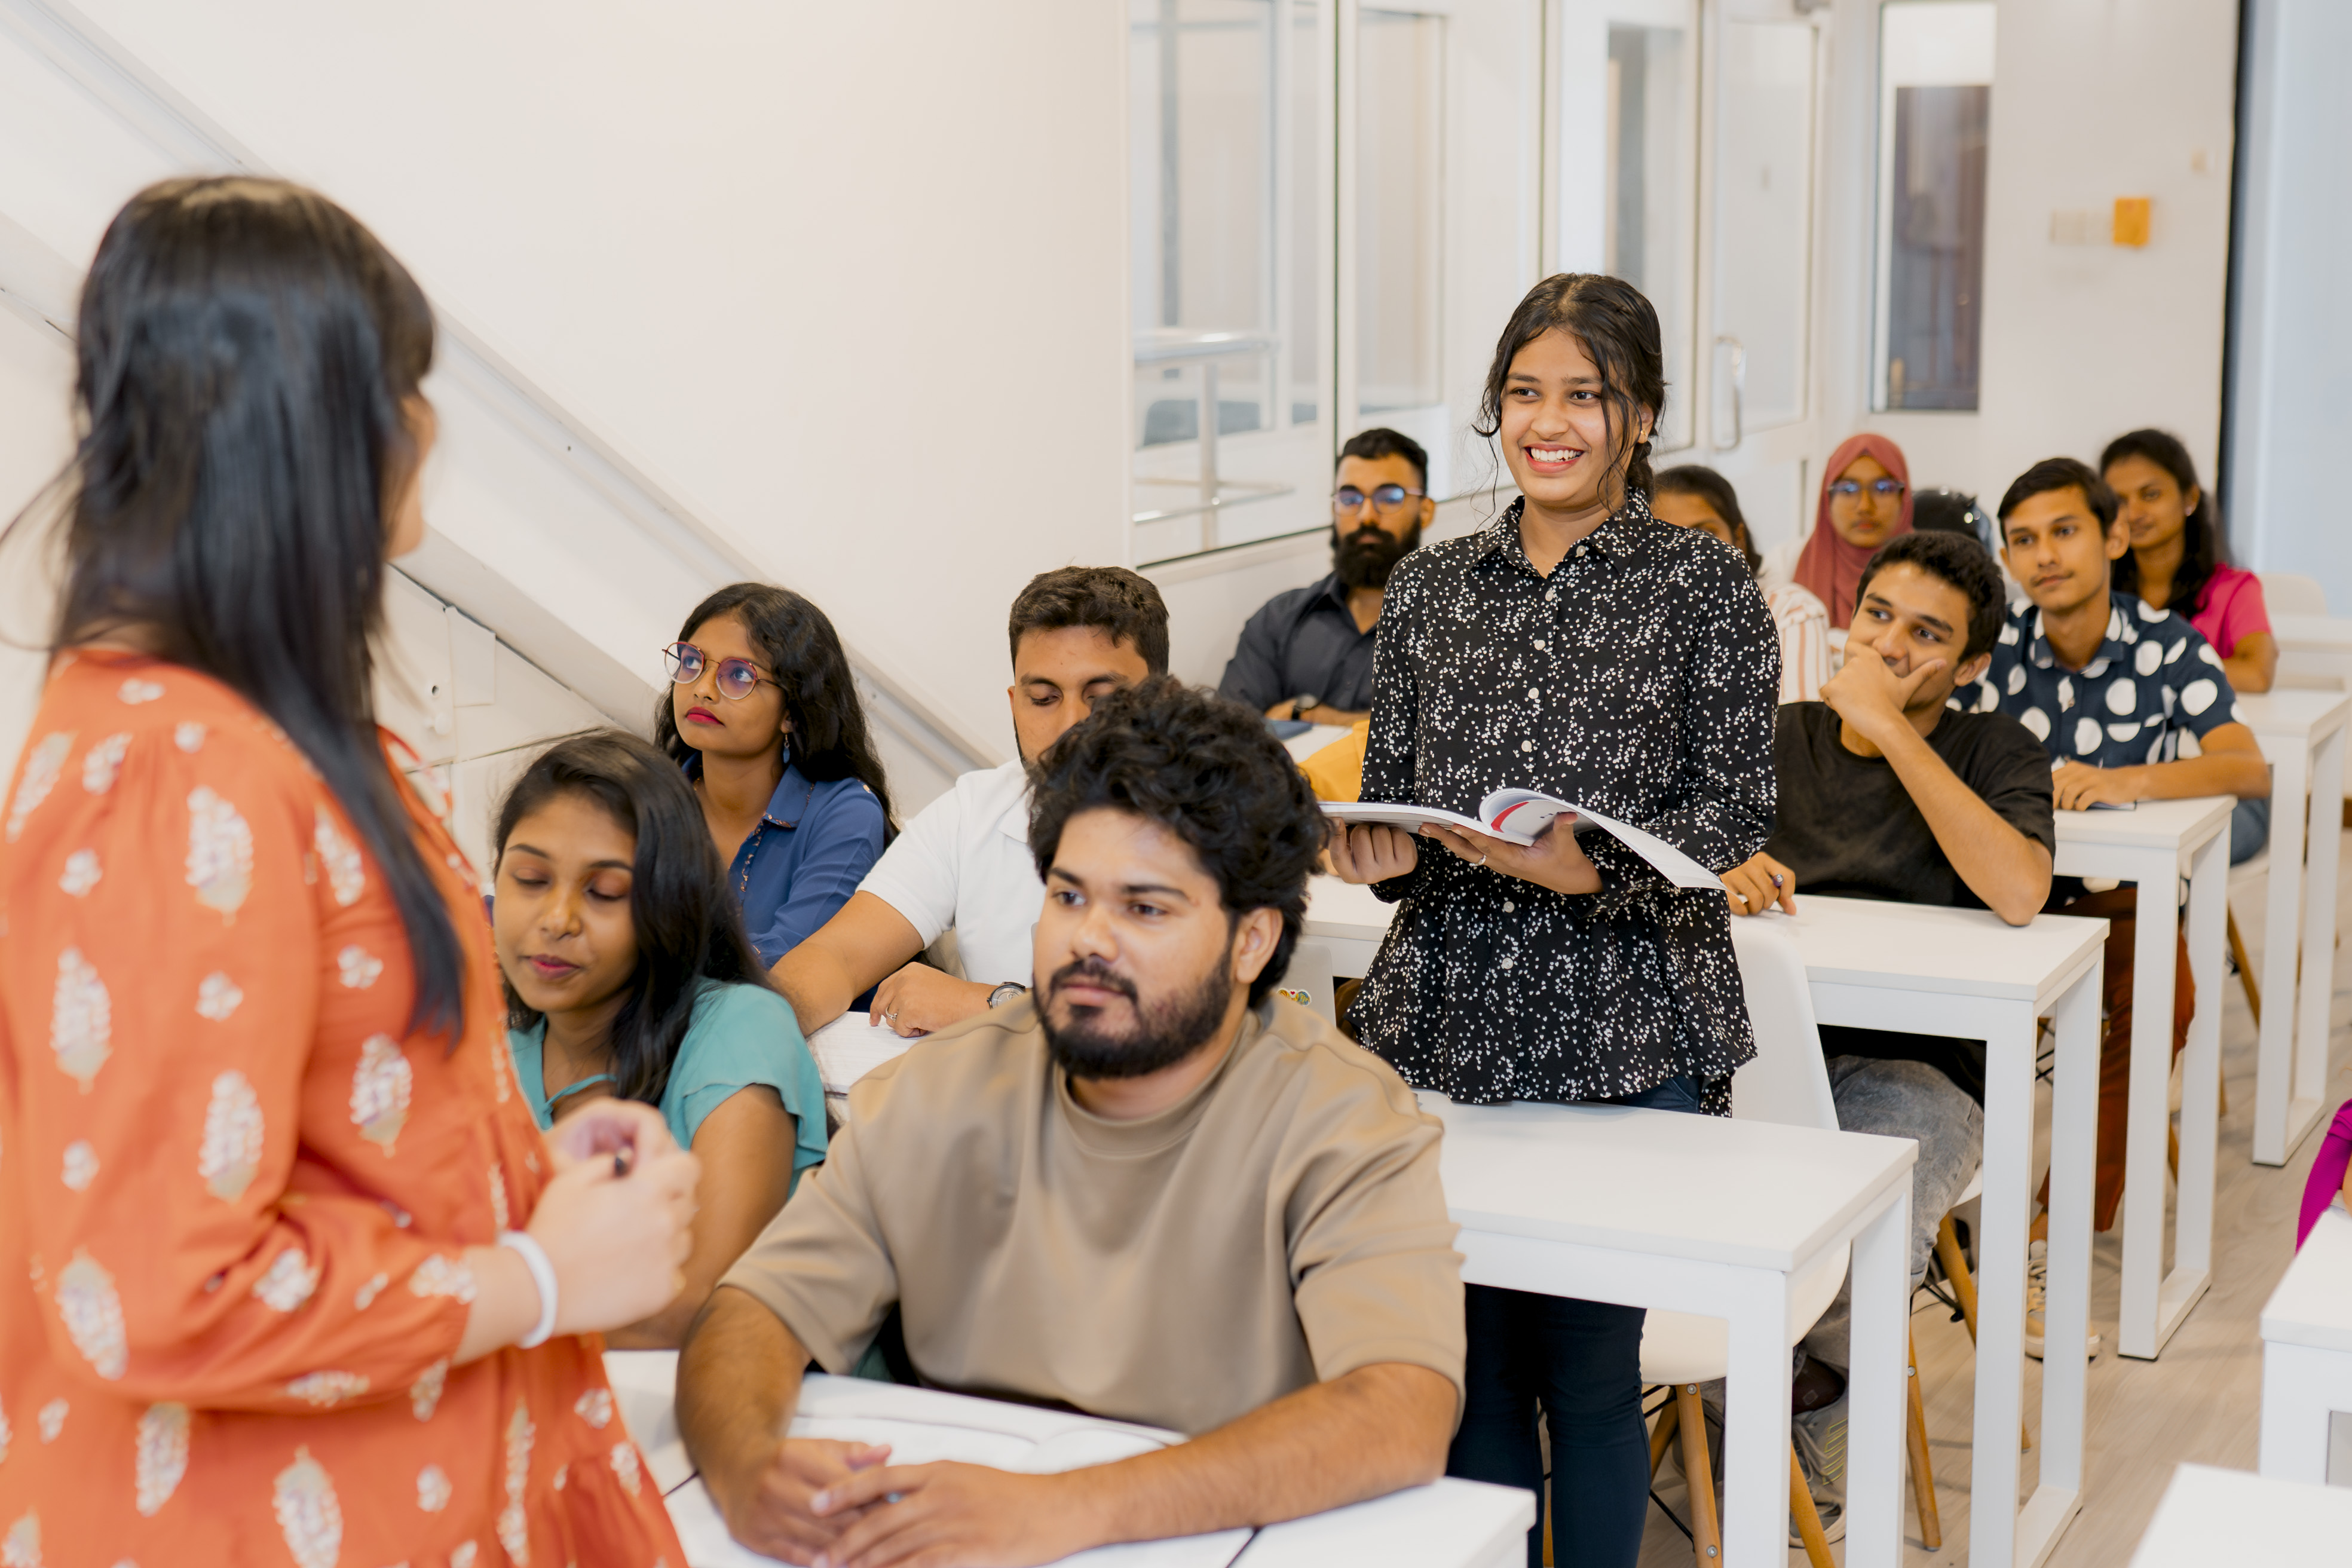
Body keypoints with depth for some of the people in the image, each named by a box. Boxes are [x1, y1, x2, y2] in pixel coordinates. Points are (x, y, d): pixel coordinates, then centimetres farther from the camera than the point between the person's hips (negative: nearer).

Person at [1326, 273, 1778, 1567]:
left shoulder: (1705, 586, 1)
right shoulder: (1431, 586, 11)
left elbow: (1736, 807, -5)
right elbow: (1386, 789, 13)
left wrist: (1591, 869, -22)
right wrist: (1376, 851, -10)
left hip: (1631, 1034, -3)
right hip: (1447, 1020, 3)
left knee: (1589, 1370, 2)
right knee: (1471, 1360, 8)